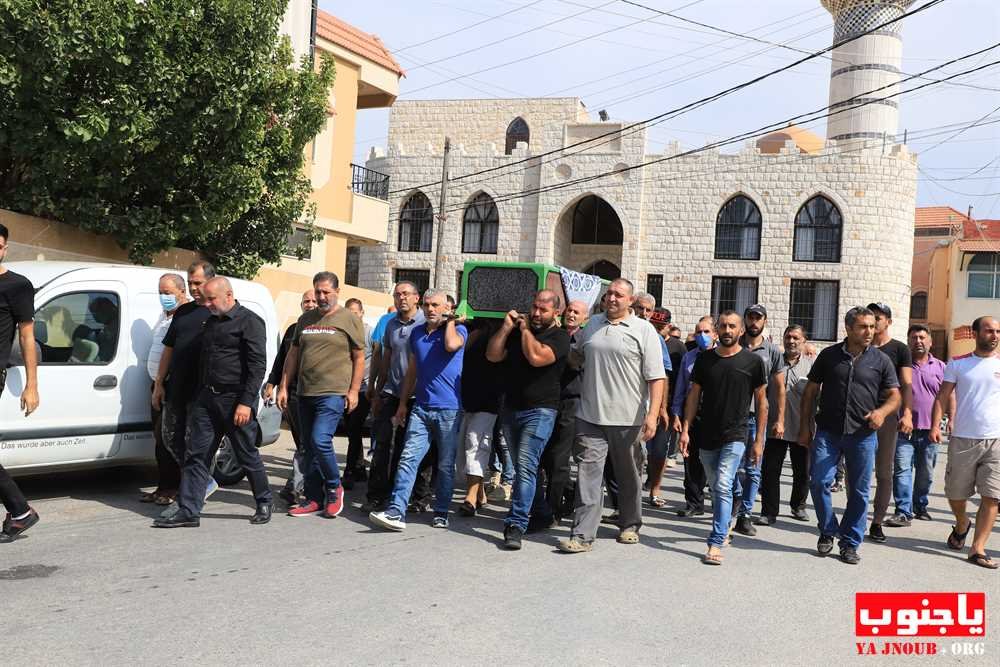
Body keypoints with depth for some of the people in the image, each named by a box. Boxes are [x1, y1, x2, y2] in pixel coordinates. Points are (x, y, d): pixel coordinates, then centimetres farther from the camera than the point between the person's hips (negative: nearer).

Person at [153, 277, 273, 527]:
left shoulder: (249, 322, -8)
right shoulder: (210, 322, 16)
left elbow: (257, 365, -14)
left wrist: (246, 402, -20)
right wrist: (197, 398, 18)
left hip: (235, 400, -7)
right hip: (207, 398, 7)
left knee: (247, 456, 4)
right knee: (196, 455, 2)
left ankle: (264, 503, 21)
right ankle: (188, 512, 4)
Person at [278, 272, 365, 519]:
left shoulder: (349, 319, -1)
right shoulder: (305, 320, 14)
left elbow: (359, 358, -1)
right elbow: (293, 354, 17)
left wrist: (354, 391, -9)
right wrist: (283, 387, 11)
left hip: (334, 393, -6)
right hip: (305, 394, 6)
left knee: (320, 440, -17)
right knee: (309, 447, 9)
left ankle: (334, 487, 5)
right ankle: (314, 499, 18)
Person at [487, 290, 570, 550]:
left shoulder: (560, 337, -5)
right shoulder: (517, 331, 14)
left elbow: (536, 357, -22)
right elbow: (493, 355, 6)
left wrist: (525, 329, -8)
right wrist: (506, 327, -2)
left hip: (540, 411, -7)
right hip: (511, 408, 7)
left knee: (525, 466, -16)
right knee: (523, 467, 13)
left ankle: (516, 524, -18)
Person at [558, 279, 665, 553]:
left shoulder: (644, 330, -3)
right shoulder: (592, 324, 11)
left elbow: (656, 377, -9)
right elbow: (578, 358, 30)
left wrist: (652, 415, -16)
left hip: (628, 419, -3)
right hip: (590, 417, 3)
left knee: (629, 476, 12)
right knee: (588, 474, -3)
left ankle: (630, 525, 29)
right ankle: (583, 535, -2)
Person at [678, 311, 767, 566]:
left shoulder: (753, 361, -3)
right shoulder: (704, 359, 5)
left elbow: (761, 401, 2)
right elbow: (694, 395, 9)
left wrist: (759, 440, -1)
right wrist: (686, 429, 1)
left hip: (735, 436, -4)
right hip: (707, 436, 4)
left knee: (723, 486, -16)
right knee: (717, 488, 14)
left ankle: (716, 543, -13)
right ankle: (725, 528, 35)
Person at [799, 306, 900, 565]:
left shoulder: (881, 360, 4)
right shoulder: (829, 355, 4)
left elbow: (894, 395, 6)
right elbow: (811, 391, 8)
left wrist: (882, 411, -16)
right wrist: (805, 426, 4)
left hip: (863, 435, 0)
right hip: (827, 432, 0)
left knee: (859, 491, 5)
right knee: (818, 482, -7)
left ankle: (850, 543, 18)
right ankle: (828, 531, 16)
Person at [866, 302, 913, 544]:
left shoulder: (899, 349, 4)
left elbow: (906, 385, -3)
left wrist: (907, 413, -17)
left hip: (886, 415, -2)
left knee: (884, 473, 2)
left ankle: (877, 522, 9)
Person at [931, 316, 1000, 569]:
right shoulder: (958, 364, 4)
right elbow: (942, 397, 2)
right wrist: (935, 425, -10)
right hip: (963, 440, 0)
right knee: (955, 494, 9)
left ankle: (978, 549, 2)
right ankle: (962, 525, 39)